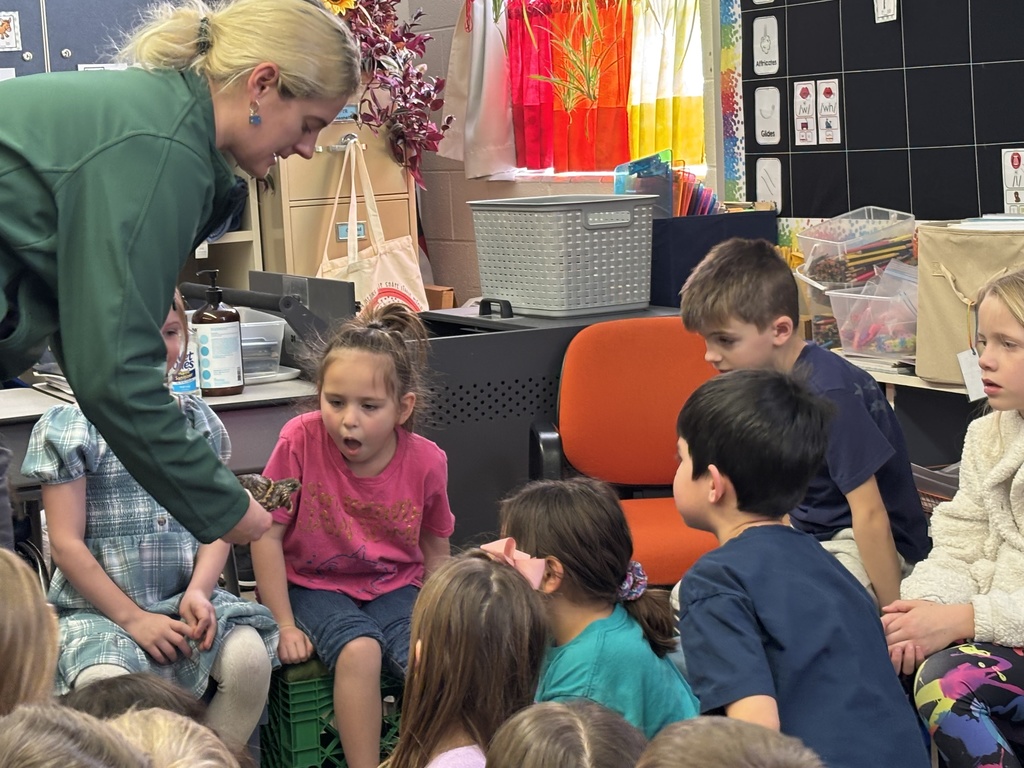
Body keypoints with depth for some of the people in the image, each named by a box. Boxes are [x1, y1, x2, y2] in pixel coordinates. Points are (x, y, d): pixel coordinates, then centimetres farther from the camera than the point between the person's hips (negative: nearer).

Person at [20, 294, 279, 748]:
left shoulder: (197, 419, 11)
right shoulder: (69, 426, -2)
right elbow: (67, 544, -6)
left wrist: (199, 591, -10)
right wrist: (132, 618, -11)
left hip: (186, 598, 3)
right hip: (97, 608, -3)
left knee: (249, 656, -26)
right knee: (104, 684, -34)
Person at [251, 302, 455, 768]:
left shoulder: (426, 463, -11)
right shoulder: (301, 441, -18)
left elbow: (435, 550, 6)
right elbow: (267, 534, -11)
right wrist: (285, 625, -11)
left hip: (394, 586, 2)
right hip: (315, 585, -2)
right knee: (359, 651, -31)